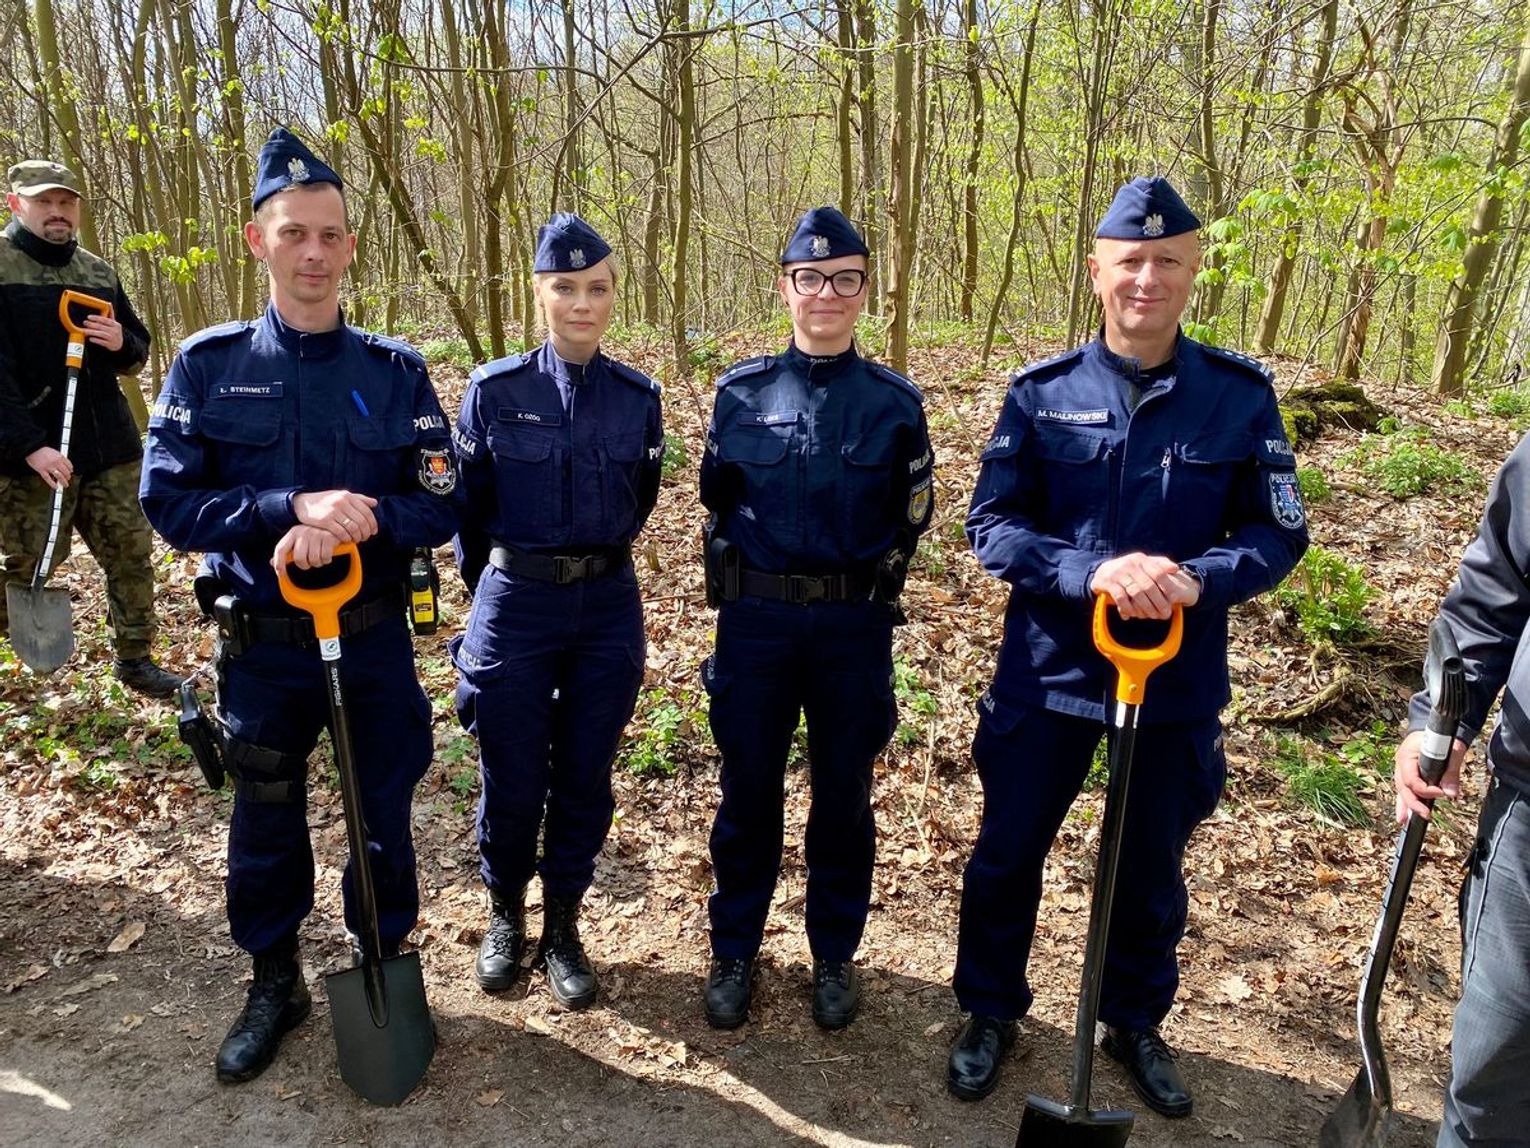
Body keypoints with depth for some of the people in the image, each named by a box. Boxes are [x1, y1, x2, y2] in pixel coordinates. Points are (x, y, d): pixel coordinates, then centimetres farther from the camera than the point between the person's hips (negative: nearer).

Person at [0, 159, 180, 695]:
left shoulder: (99, 272, 13)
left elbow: (139, 349, 21)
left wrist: (123, 343, -5)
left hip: (110, 446, 5)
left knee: (132, 553, 8)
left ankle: (134, 658, 22)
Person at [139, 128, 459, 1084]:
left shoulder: (396, 371, -4)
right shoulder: (208, 365, -4)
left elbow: (439, 507, -7)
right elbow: (168, 501, -10)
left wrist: (351, 522, -25)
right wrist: (293, 507, -24)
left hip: (375, 641, 0)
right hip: (261, 647, 1)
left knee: (384, 819, 13)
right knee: (267, 826, 17)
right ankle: (275, 985, 40)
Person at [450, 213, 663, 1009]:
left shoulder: (638, 397, 1)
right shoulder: (495, 389, -5)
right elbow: (470, 505, 5)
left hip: (608, 610, 2)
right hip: (515, 607, -1)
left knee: (585, 779, 10)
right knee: (512, 780, 8)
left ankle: (563, 929, 31)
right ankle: (506, 917, 35)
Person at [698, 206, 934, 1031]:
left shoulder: (895, 401, 0)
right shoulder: (742, 390, 1)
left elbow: (911, 516, 8)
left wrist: (869, 577, 1)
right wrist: (742, 572, 9)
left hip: (855, 628, 0)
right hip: (755, 622, 0)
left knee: (844, 798, 12)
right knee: (748, 795, 11)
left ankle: (835, 956, 33)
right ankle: (734, 950, 31)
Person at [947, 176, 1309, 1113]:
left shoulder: (1241, 395, -5)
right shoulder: (1043, 393, -6)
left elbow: (1279, 535, -2)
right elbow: (992, 525, -8)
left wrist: (1199, 578, -22)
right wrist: (1093, 572, -24)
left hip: (1178, 683, 1)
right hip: (1047, 674, 0)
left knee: (1151, 870, 18)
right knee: (1008, 854, 13)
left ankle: (1136, 1024, 44)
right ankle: (991, 1013, 38)